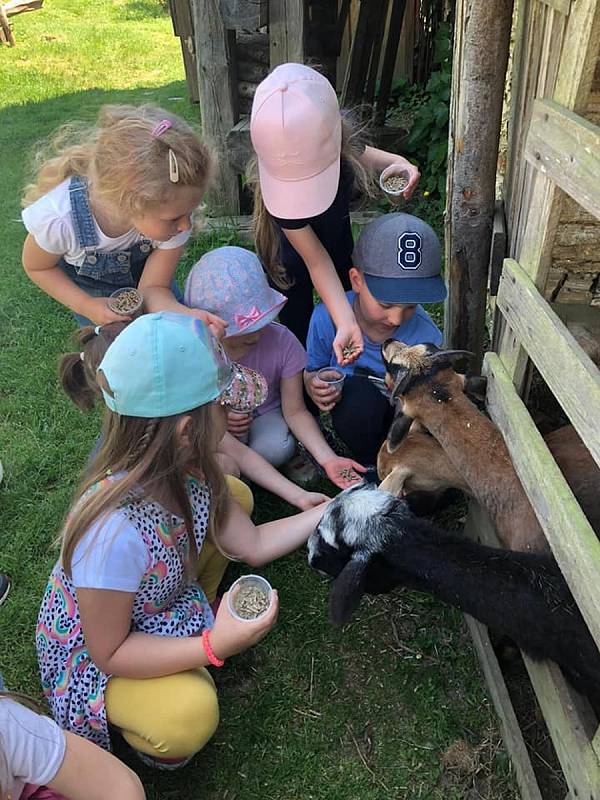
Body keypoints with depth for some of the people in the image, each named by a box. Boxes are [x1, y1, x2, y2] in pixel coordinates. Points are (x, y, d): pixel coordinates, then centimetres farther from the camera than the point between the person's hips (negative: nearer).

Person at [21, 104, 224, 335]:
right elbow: (36, 267, -17)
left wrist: (186, 315, -49)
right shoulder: (57, 219, -40)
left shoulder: (170, 212, -36)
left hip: (140, 276, 2)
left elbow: (153, 288, -28)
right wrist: (86, 307, -29)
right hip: (88, 286, -2)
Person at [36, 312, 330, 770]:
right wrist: (215, 645, -36)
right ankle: (142, 730, 5)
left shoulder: (189, 470, -20)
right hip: (92, 652, -6)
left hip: (161, 609, 7)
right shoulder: (114, 529, -42)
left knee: (231, 493, 0)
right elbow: (109, 652, -27)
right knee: (190, 714, -33)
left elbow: (253, 545, -7)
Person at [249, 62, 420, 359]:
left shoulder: (338, 139, -27)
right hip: (294, 266, -4)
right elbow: (316, 260, -34)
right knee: (297, 337, 5)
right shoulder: (277, 187, -39)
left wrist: (397, 162, -22)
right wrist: (345, 323, -42)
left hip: (339, 244, 5)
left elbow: (362, 155, 0)